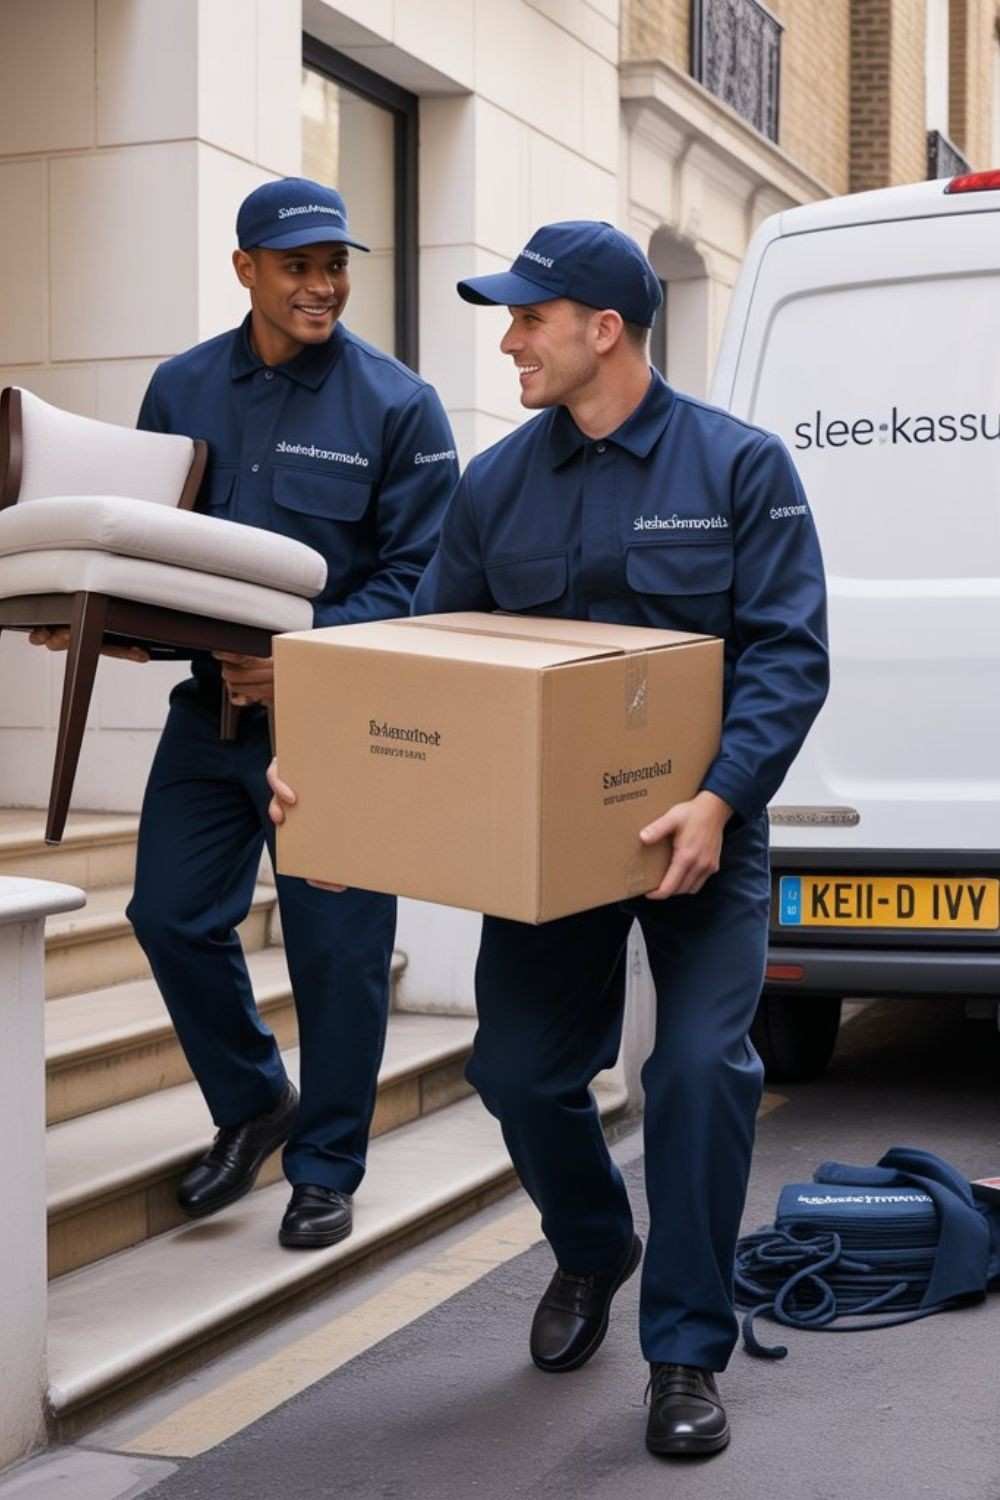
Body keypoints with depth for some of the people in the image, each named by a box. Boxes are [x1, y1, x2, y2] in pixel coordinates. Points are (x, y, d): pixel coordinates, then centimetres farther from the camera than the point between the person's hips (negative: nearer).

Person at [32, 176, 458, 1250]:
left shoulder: (397, 405, -7)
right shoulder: (181, 388, 7)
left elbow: (418, 576, -9)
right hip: (210, 705, 5)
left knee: (336, 949, 2)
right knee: (170, 915, 7)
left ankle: (325, 1170, 19)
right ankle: (251, 1105, 31)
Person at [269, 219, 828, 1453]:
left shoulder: (737, 465, -7)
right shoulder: (497, 485, 4)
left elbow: (788, 653, -13)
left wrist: (720, 799, -27)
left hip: (697, 836, -3)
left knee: (701, 1063, -14)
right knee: (519, 1064, 2)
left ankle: (686, 1353, 3)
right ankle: (590, 1251, 35)